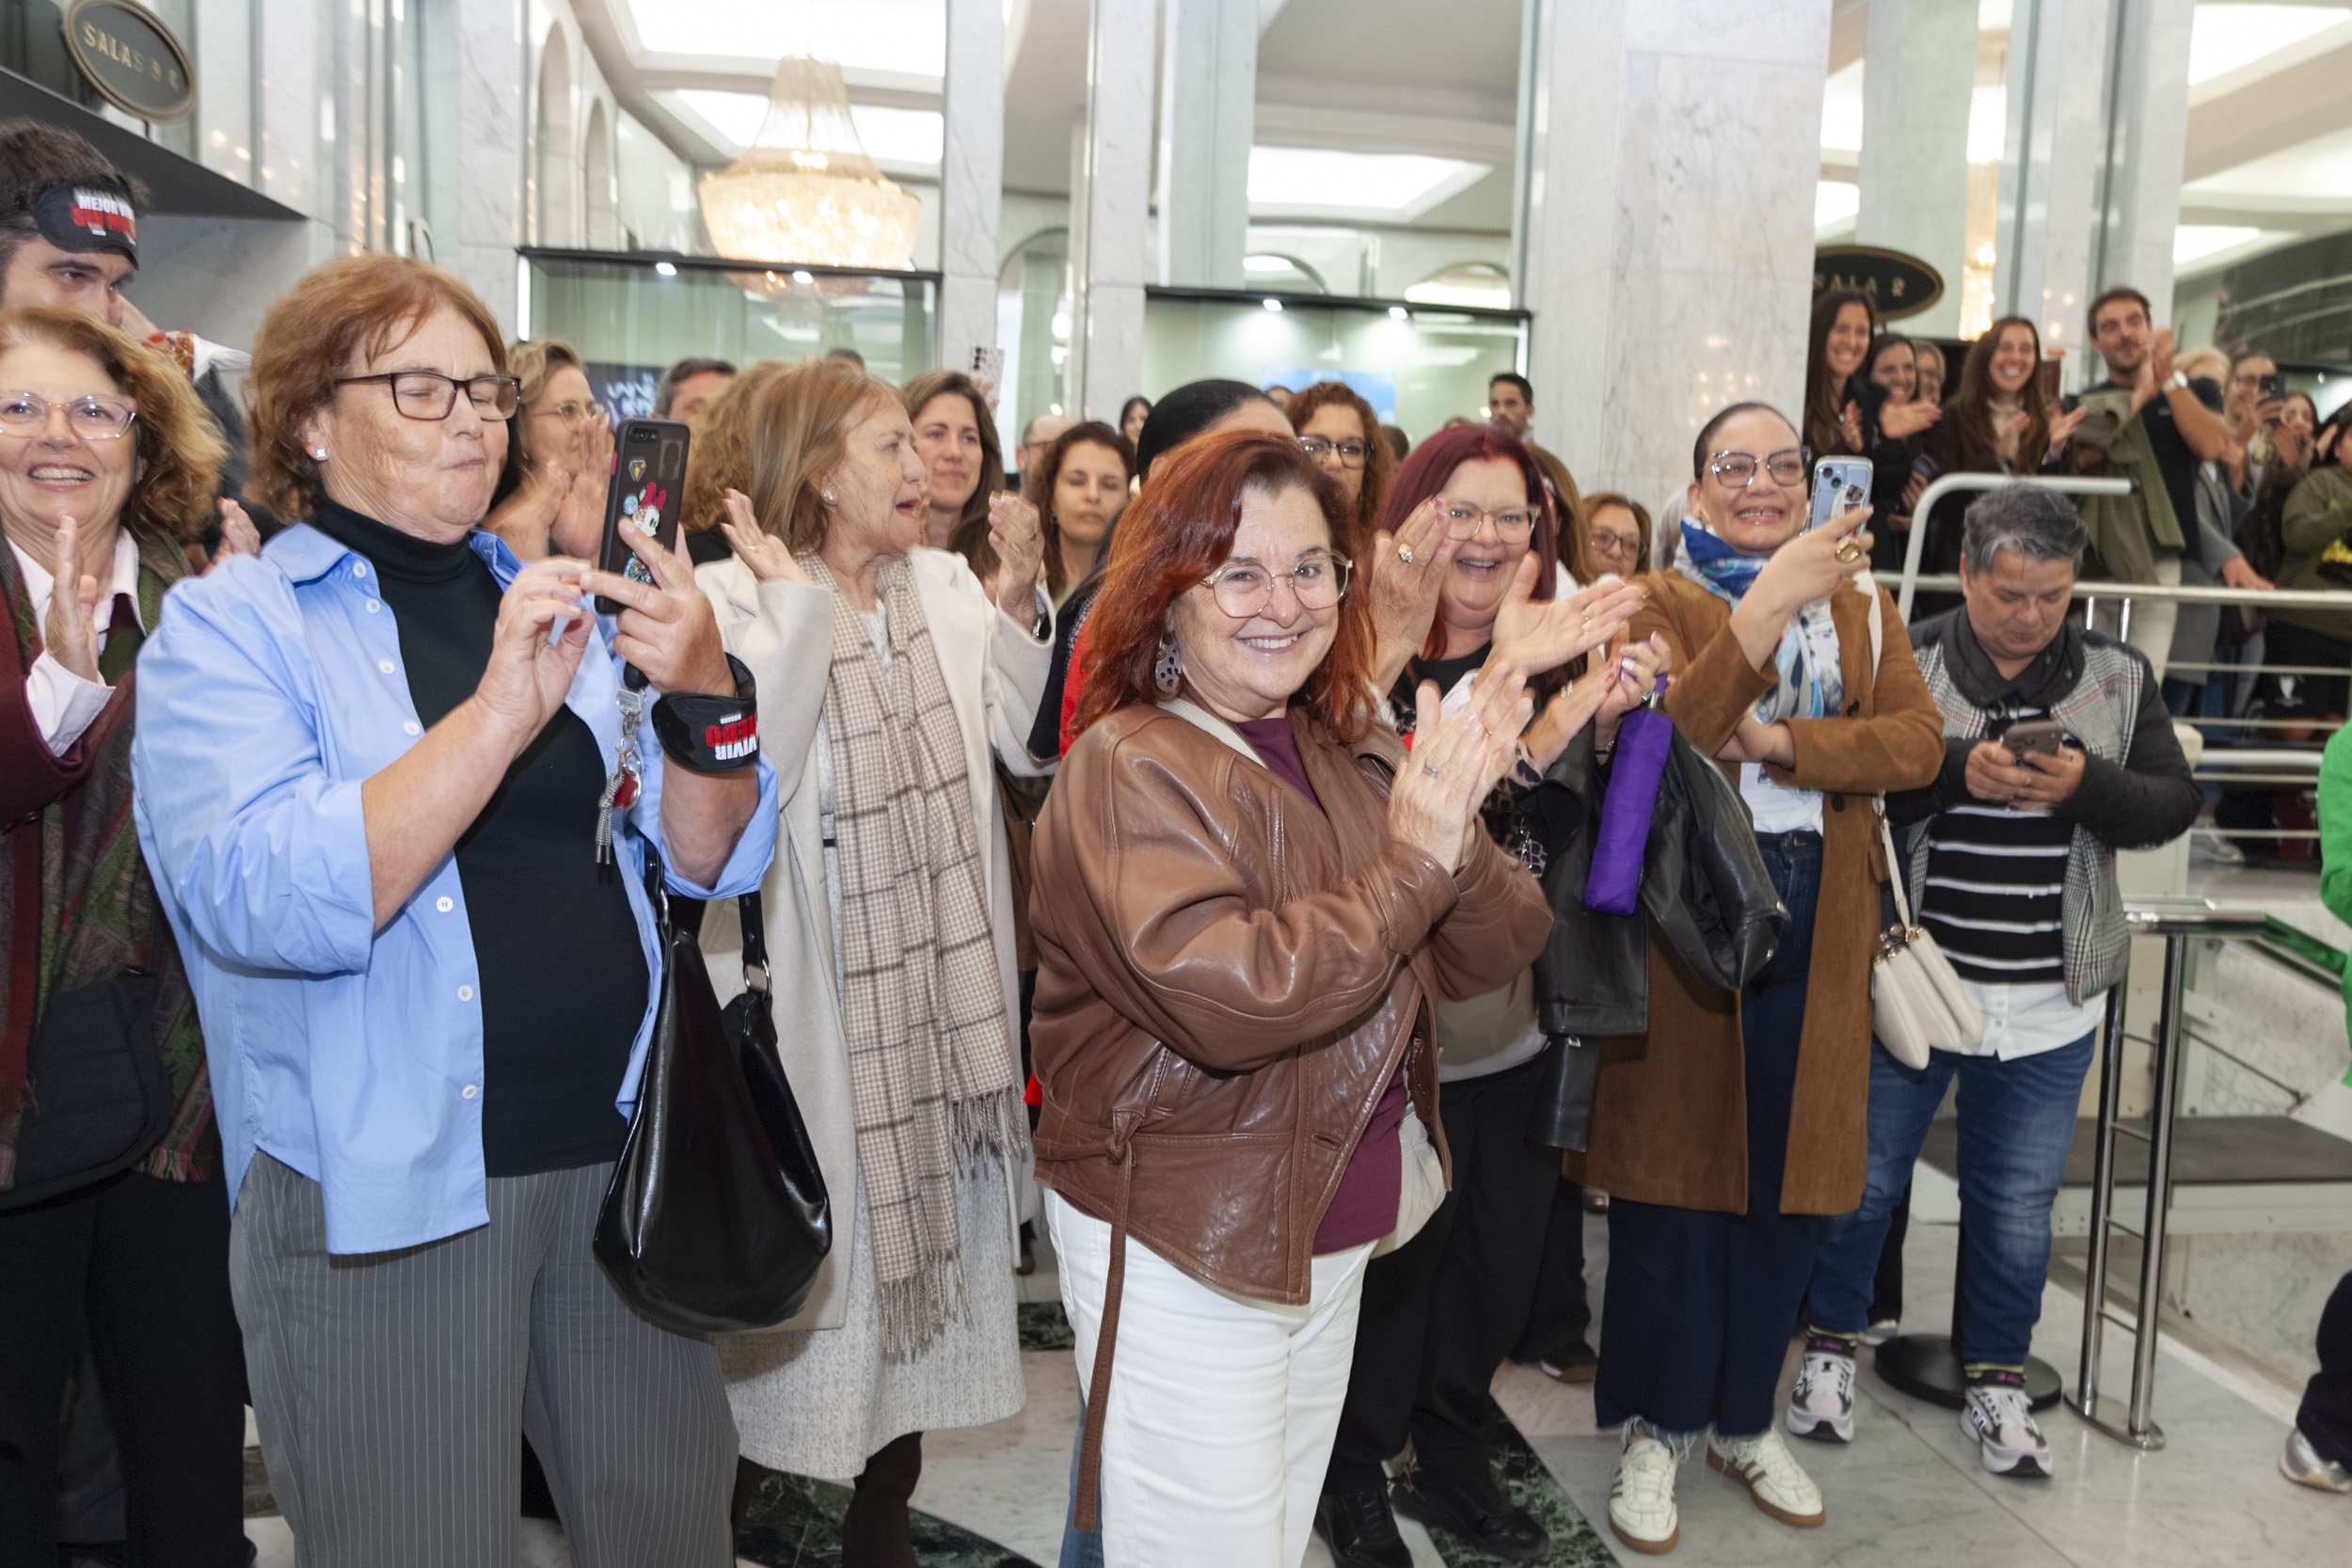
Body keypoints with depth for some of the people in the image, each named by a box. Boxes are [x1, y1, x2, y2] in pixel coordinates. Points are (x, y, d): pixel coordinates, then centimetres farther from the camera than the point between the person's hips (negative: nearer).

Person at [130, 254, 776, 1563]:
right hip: (383, 1204, -4)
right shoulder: (227, 628, -4)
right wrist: (503, 711, -27)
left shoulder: (559, 607, 9)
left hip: (623, 1160, 5)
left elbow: (712, 864, 3)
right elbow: (263, 904, -21)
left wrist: (703, 695, -16)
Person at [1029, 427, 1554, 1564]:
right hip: (1182, 1250, -7)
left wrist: (1460, 831, -20)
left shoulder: (1353, 753, 4)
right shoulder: (1127, 770, -18)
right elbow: (1227, 995, -32)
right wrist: (1410, 866, -25)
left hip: (1330, 1233, 7)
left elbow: (1490, 955, -1)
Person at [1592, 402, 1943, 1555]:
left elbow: (1919, 741, -3)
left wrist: (1777, 742, -16)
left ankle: (1743, 1418, 30)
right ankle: (1654, 1428, 20)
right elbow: (1660, 734, -21)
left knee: (1788, 1178, 11)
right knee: (1677, 1170, 2)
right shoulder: (1665, 603, -1)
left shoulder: (1861, 606, 12)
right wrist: (1767, 604, -28)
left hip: (1818, 932, 4)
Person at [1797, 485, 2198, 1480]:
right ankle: (1832, 1343, 32)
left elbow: (2174, 804, 1)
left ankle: (1998, 1380, 32)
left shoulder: (2117, 678, 4)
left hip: (2049, 1001, 2)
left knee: (2019, 1201, 14)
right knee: (1864, 1174, 11)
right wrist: (1958, 768, -26)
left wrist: (2087, 785, -18)